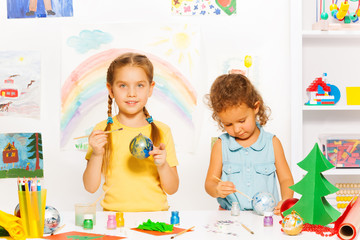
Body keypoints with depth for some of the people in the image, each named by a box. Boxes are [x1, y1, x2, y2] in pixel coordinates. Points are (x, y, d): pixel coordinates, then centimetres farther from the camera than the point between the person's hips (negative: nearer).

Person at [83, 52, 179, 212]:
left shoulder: (162, 131, 4)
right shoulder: (101, 131, 3)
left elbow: (172, 189, 5)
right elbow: (90, 187, 2)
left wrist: (162, 165, -12)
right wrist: (96, 155, -13)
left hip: (154, 212, 0)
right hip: (114, 214, 0)